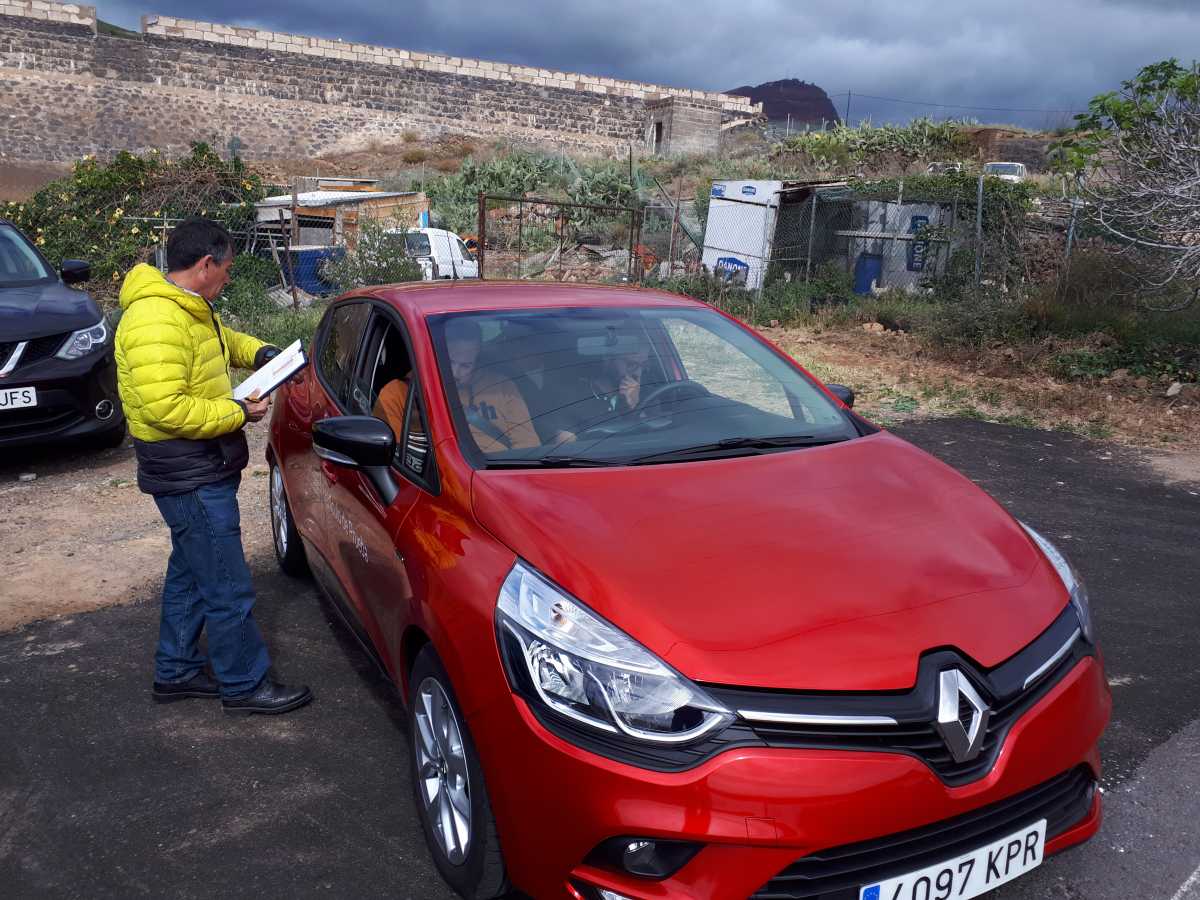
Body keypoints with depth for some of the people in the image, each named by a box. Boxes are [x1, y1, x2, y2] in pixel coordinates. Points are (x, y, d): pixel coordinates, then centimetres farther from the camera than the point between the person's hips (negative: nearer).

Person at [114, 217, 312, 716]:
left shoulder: (187, 309, 10)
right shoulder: (156, 320, -24)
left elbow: (224, 339, 31)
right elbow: (166, 408, -30)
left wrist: (261, 353, 11)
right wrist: (238, 413, -20)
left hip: (197, 473, 11)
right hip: (191, 478, -11)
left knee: (190, 574, 21)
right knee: (228, 587, -1)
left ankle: (176, 671, 35)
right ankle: (245, 684, 13)